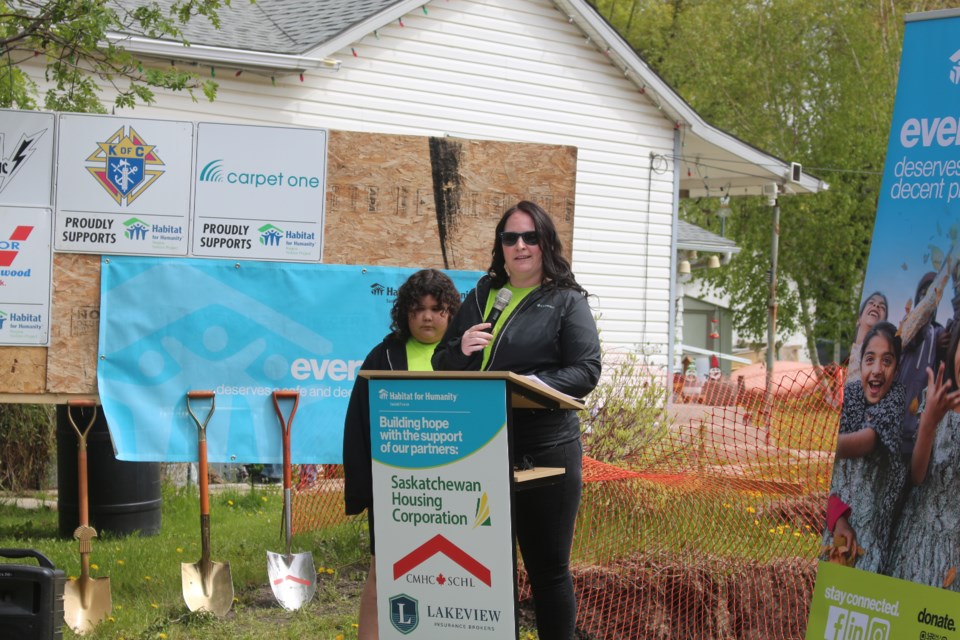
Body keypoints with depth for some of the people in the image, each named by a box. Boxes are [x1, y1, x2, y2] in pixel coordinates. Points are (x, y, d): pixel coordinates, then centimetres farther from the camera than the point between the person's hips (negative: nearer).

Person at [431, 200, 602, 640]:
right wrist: (461, 350, -5)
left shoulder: (566, 301, 0)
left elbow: (587, 370, -10)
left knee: (548, 566, 4)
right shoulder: (480, 297, 15)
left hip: (545, 450, -5)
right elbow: (440, 365, 18)